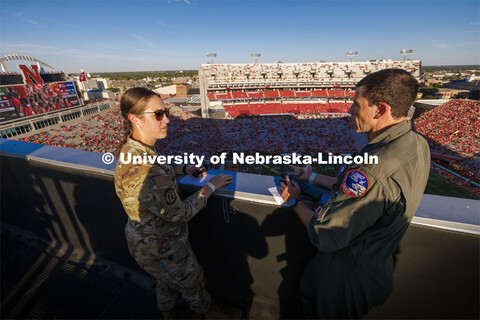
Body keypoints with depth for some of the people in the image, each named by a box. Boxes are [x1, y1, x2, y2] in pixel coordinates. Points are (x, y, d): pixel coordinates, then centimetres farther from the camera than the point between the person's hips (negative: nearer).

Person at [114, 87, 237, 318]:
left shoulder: (132, 148, -8)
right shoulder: (141, 168, -38)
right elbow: (178, 213, -29)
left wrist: (183, 169, 3)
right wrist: (210, 187, -19)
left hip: (146, 237, 8)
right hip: (161, 250, -8)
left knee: (166, 282, 35)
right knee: (194, 286, 23)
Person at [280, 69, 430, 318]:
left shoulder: (372, 169, -38)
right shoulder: (416, 143, -6)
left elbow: (323, 236, -30)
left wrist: (295, 200, -13)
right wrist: (313, 178, 8)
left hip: (348, 274, -8)